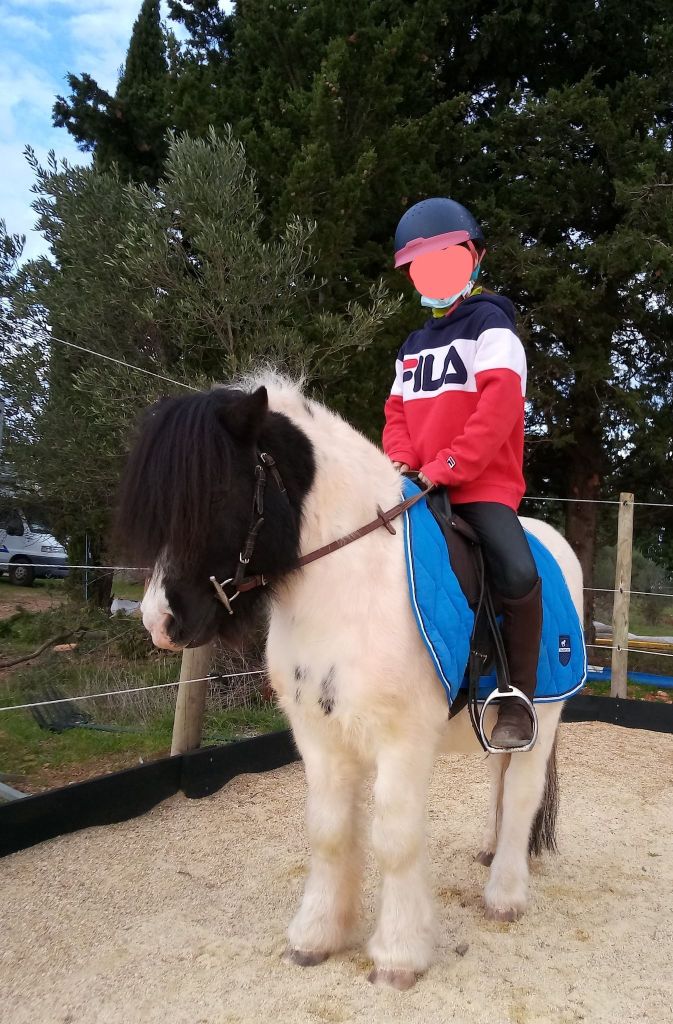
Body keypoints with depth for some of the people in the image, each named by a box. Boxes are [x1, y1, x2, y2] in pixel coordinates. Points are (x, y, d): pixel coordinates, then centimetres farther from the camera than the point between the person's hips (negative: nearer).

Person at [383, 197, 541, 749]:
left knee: (518, 573, -30)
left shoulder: (491, 327, 0)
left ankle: (520, 695, -11)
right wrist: (402, 462, -5)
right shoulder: (413, 345, 22)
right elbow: (398, 412, 17)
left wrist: (447, 467, -22)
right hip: (417, 489, 7)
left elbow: (497, 407, -14)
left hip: (482, 485, -6)